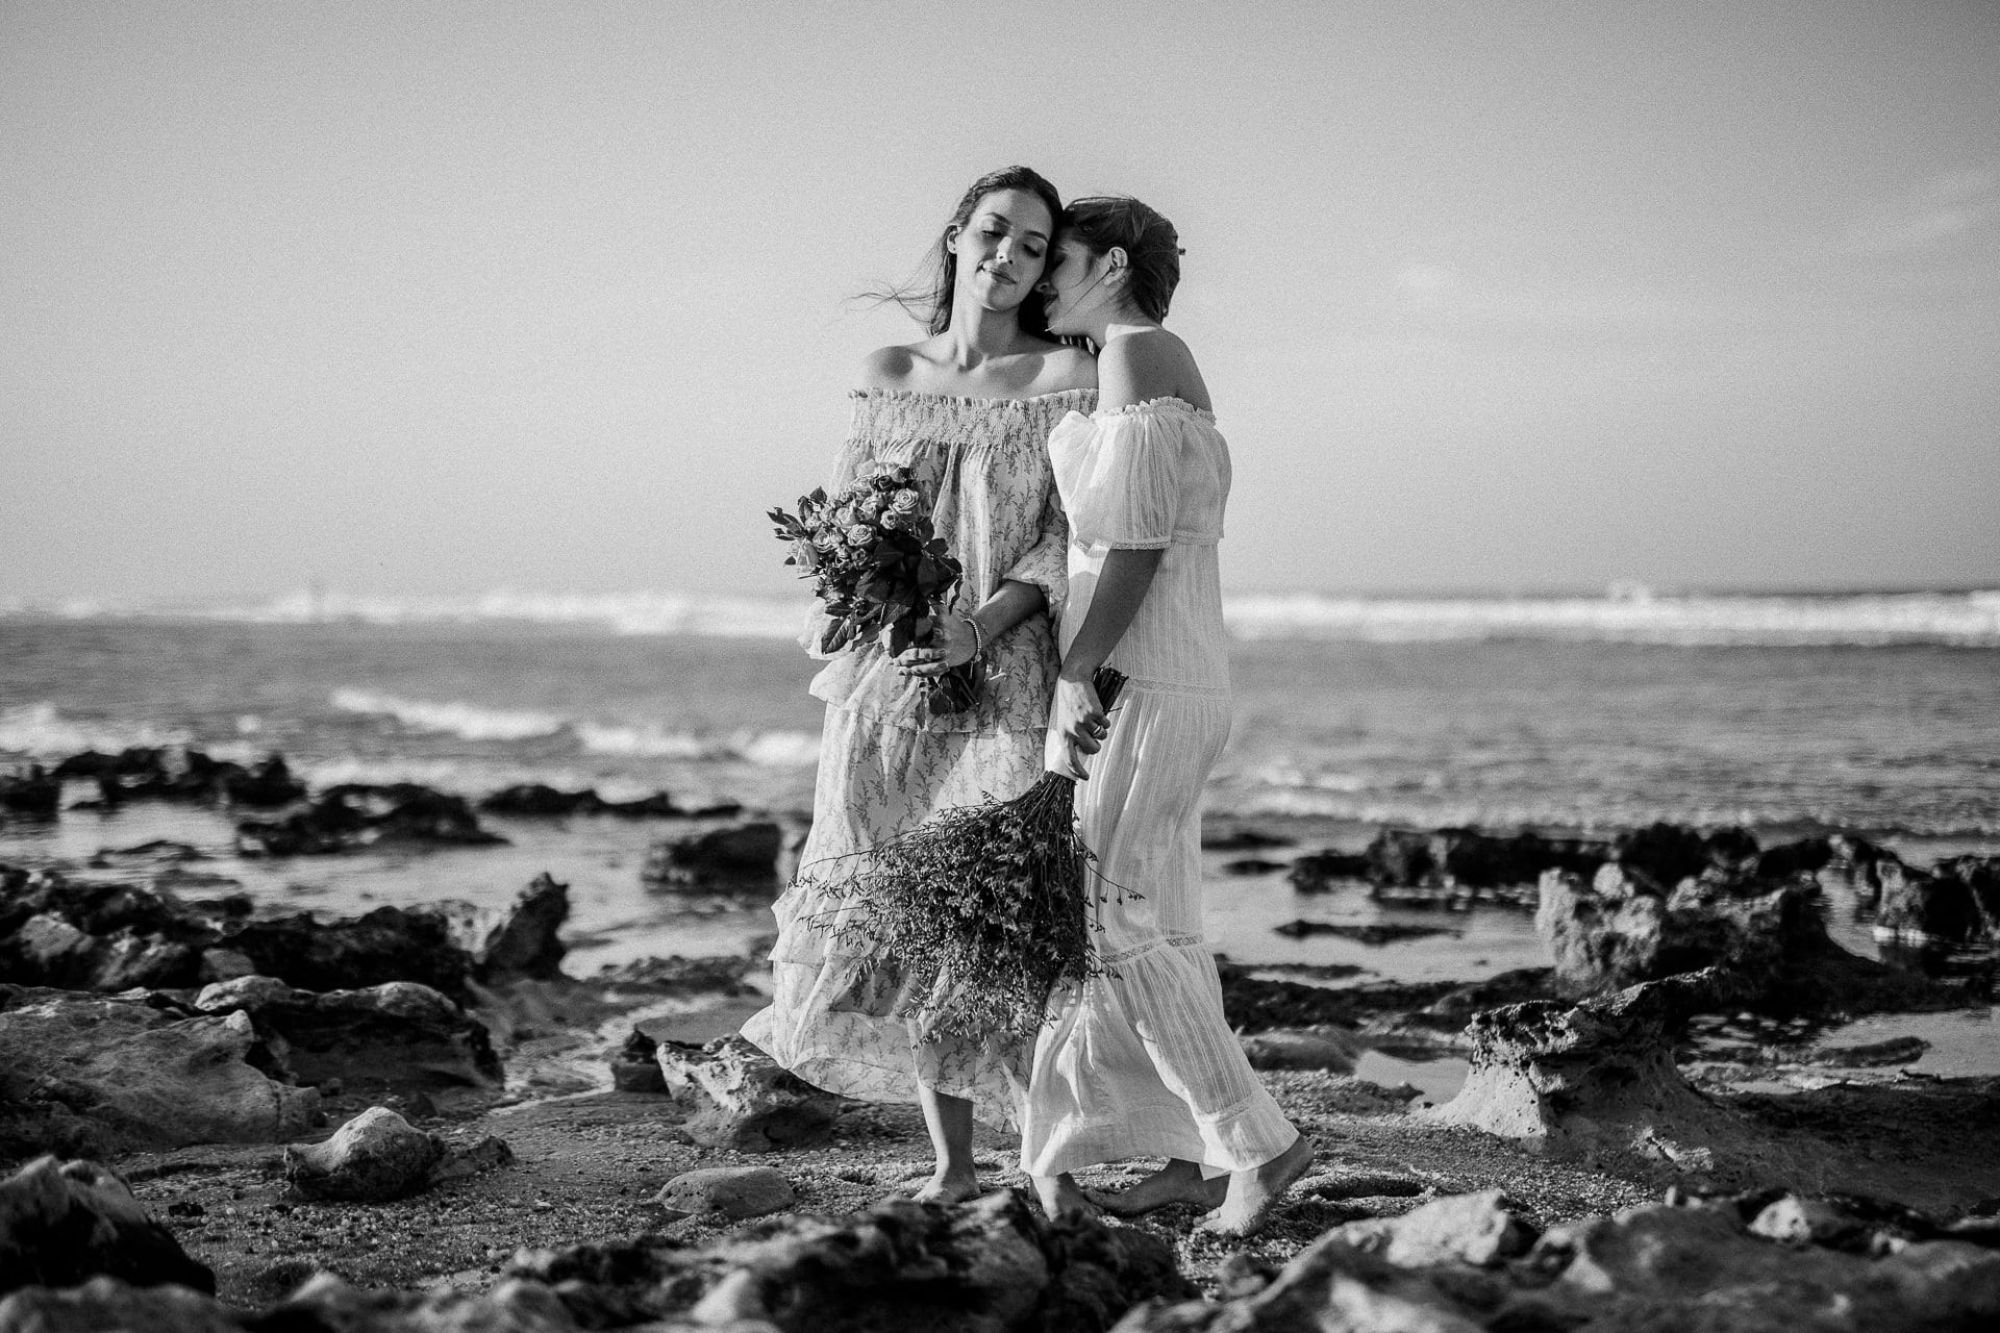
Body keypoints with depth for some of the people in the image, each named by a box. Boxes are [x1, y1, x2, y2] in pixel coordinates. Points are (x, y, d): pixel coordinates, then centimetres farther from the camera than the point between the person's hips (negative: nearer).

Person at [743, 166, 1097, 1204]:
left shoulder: (1064, 378, 1)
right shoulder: (887, 376, 12)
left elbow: (1069, 539, -5)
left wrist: (979, 629, -19)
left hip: (1005, 678, -4)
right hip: (888, 678, 4)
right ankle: (952, 1167, 12)